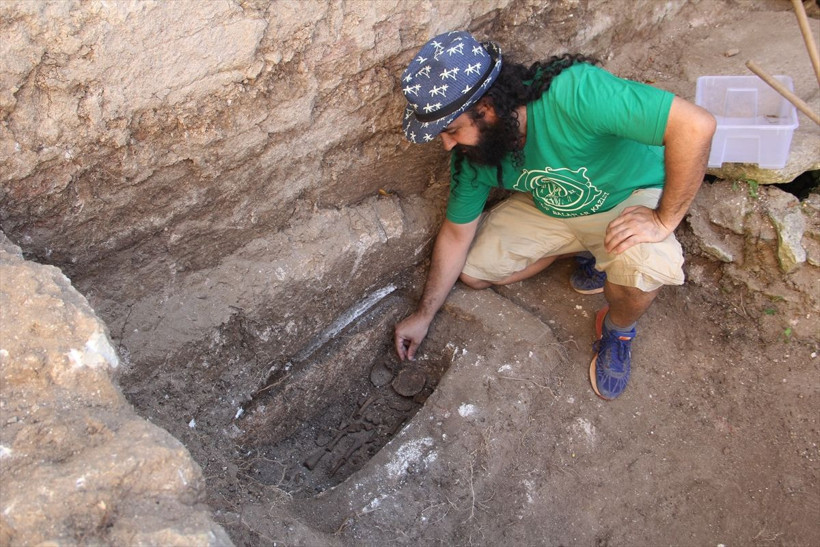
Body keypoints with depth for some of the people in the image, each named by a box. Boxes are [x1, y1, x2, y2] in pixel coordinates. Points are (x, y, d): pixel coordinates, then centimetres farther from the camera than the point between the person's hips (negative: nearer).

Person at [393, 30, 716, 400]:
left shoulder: (573, 92, -40)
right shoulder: (471, 152, -18)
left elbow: (696, 125, -42)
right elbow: (457, 233, -4)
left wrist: (664, 220, -35)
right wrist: (423, 315, 1)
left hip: (630, 198, -5)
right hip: (549, 207, 6)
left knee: (642, 265, -37)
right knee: (471, 271, -1)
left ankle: (618, 330, -1)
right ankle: (587, 251, 15)